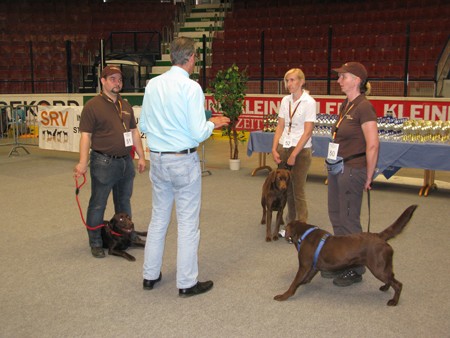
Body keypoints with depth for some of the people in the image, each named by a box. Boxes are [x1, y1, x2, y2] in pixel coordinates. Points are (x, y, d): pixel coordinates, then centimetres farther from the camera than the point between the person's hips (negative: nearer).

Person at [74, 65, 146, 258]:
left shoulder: (126, 106, 13)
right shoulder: (93, 106, -8)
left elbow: (134, 132, 17)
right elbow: (85, 135, -12)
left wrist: (141, 156, 13)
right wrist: (83, 163, -18)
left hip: (126, 161, 7)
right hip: (103, 162, -6)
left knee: (124, 202, 18)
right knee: (98, 204, 3)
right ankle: (95, 243, 14)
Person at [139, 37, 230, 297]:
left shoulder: (152, 85, 2)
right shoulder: (192, 88, -15)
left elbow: (143, 126, 8)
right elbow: (198, 134, -16)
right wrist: (212, 123, 3)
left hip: (157, 159, 6)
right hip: (184, 161, -6)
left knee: (158, 219, 18)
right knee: (188, 223, 5)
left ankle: (151, 275, 28)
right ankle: (187, 283, 13)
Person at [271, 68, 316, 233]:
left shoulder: (309, 102, -9)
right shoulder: (285, 100, 8)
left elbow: (308, 132, -13)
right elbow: (280, 127, 9)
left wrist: (294, 155, -15)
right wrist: (274, 149, -1)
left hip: (301, 150, -5)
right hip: (284, 148, 5)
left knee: (298, 190, -1)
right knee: (287, 188, 10)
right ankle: (290, 224, 23)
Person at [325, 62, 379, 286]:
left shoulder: (364, 107, -16)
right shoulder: (345, 105, 11)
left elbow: (372, 145, -18)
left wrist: (368, 177, -13)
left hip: (352, 171, -9)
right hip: (337, 168, 9)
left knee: (349, 220, 1)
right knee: (336, 217, 16)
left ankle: (355, 270, 16)